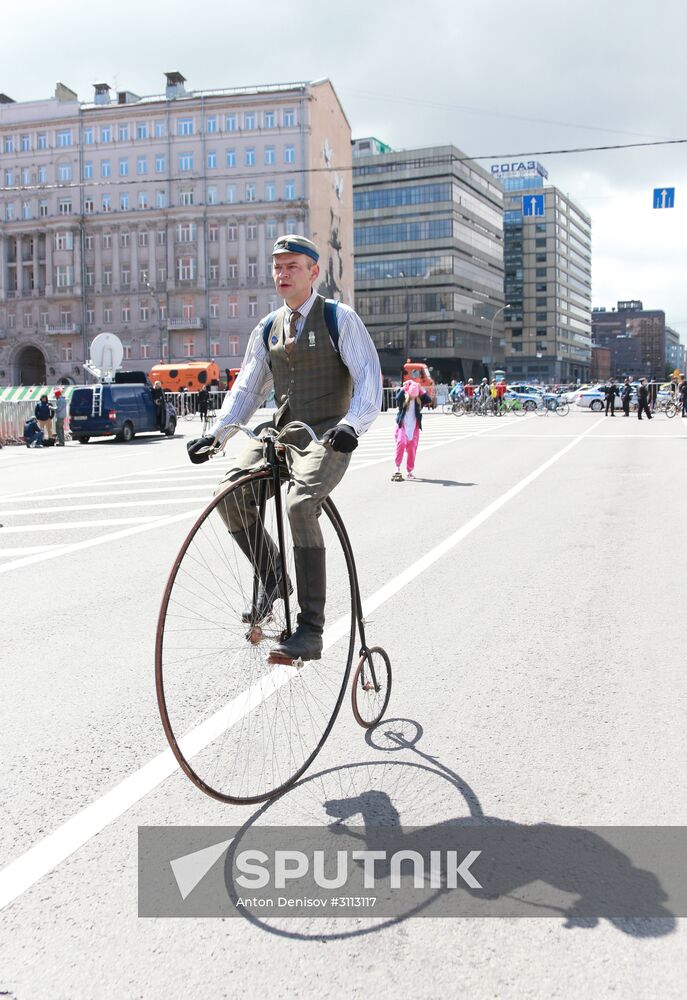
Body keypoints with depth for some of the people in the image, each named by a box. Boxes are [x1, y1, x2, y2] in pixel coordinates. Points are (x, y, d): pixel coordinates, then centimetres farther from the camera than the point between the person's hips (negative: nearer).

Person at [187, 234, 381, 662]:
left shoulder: (340, 318, -1)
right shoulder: (267, 329, 15)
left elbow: (369, 379, -11)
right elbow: (247, 389, 14)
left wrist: (351, 424, -30)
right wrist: (217, 434, -2)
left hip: (326, 434, -5)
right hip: (280, 430, 6)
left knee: (300, 505, -31)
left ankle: (311, 631, -25)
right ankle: (271, 578, 8)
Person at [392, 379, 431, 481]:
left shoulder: (419, 400, 1)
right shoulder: (403, 398, -5)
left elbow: (429, 400, -14)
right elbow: (397, 397, -26)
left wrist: (421, 390, -13)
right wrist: (404, 388, -22)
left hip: (414, 427, 3)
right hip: (402, 425, -3)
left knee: (412, 448, 4)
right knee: (401, 443, -24)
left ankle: (409, 471, 15)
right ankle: (397, 467, -18)